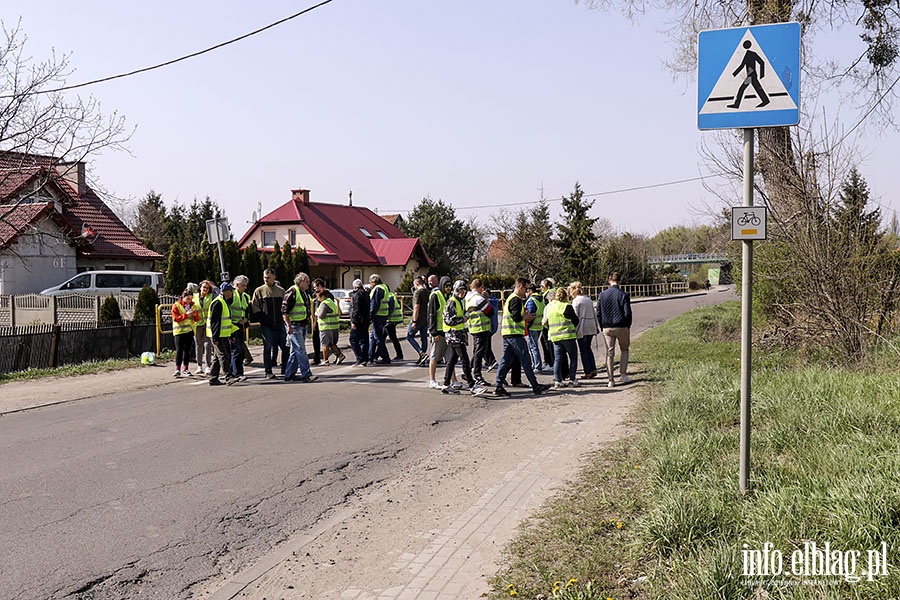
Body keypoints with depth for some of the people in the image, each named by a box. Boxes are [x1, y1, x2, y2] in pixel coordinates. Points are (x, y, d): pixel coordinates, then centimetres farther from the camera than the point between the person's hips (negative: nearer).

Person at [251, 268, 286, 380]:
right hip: (266, 325, -3)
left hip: (280, 324, 3)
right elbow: (255, 307, 2)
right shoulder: (259, 291, 3)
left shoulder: (281, 291, 11)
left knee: (285, 347, 3)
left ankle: (285, 370, 15)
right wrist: (261, 319, -7)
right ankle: (268, 372, 5)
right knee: (268, 348, -1)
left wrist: (285, 318, 6)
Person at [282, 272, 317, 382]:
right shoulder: (292, 292, -13)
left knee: (296, 351, 12)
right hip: (295, 326, -9)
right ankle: (306, 374, -13)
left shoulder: (305, 293, 17)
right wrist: (289, 325, -21)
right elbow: (284, 310, -16)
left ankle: (289, 374, 18)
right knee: (301, 350, -11)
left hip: (304, 325, 9)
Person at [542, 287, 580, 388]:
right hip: (567, 336, -5)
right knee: (573, 357, 6)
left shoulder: (550, 307, 8)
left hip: (555, 337, 6)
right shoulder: (567, 306, -10)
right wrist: (573, 328, 16)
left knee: (557, 359, 9)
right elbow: (576, 321, -3)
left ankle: (558, 380, 6)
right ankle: (572, 379, 4)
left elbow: (546, 323, 13)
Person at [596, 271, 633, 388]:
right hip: (622, 327, -2)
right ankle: (623, 374, 10)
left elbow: (598, 313, 3)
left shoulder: (602, 295, 2)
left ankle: (610, 380, 2)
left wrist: (602, 327, 11)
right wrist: (628, 326, 6)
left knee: (610, 353, 5)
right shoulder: (623, 295, -7)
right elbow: (627, 313, -7)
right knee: (624, 350, 18)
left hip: (607, 329, 2)